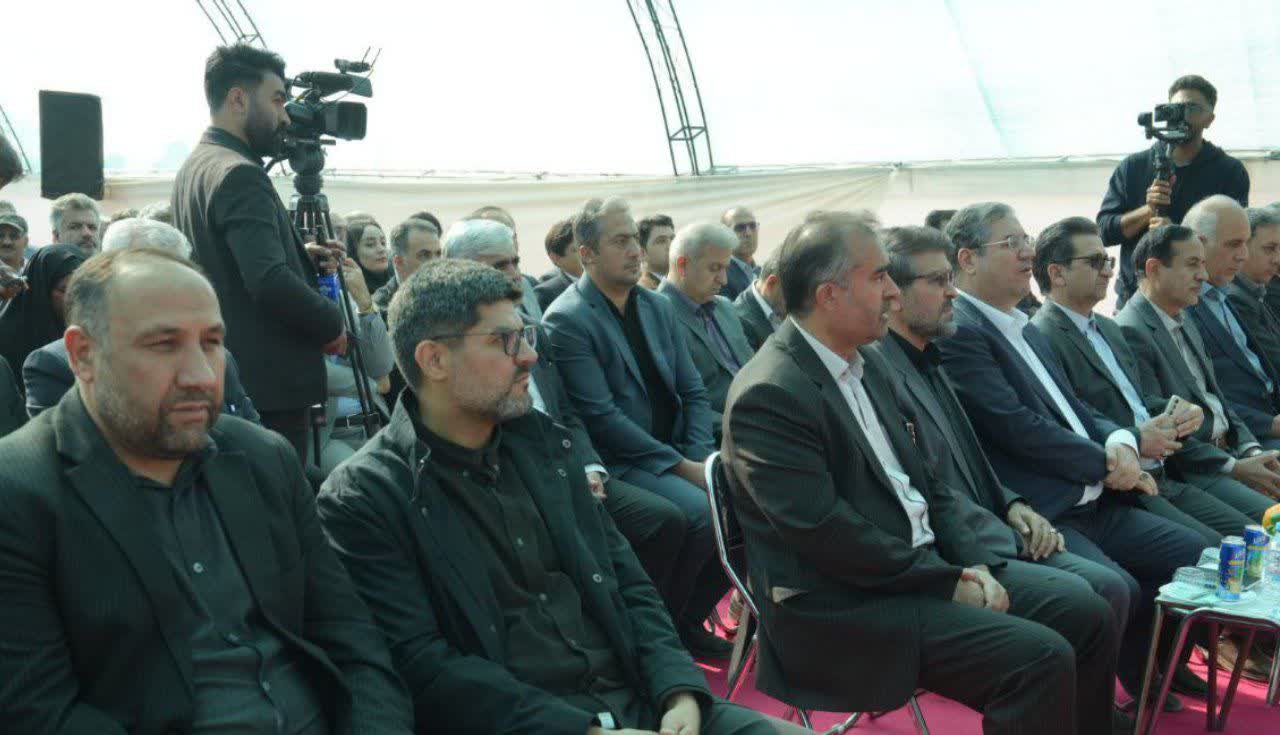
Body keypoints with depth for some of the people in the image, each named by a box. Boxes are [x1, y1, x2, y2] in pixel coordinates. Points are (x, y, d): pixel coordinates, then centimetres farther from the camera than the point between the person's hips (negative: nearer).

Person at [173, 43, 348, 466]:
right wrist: (334, 325, -12)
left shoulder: (192, 168, 14)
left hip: (221, 380, 10)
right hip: (270, 385, -10)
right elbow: (270, 281, -26)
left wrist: (303, 255, 12)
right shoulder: (239, 175, -16)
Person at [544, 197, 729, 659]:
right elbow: (601, 417, -17)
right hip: (619, 464, -7)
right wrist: (682, 466, -16)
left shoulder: (657, 308, 13)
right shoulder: (566, 320, -11)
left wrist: (702, 457, -6)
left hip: (678, 455, 7)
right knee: (702, 512, -28)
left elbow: (693, 392, 12)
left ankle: (691, 618, 6)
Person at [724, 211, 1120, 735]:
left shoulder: (866, 365, 12)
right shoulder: (768, 396, -18)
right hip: (841, 608, -9)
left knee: (1086, 615, 1)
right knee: (1040, 658, -20)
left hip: (930, 564, 9)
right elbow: (828, 534, -23)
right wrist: (948, 583, -15)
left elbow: (923, 482, 15)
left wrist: (974, 563, -1)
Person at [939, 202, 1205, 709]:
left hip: (1094, 503, 10)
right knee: (1120, 591, -28)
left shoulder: (1026, 329, 20)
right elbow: (1018, 427, -18)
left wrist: (1120, 441, -1)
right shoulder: (958, 331, -11)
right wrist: (1107, 463, -6)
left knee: (1198, 556, 3)